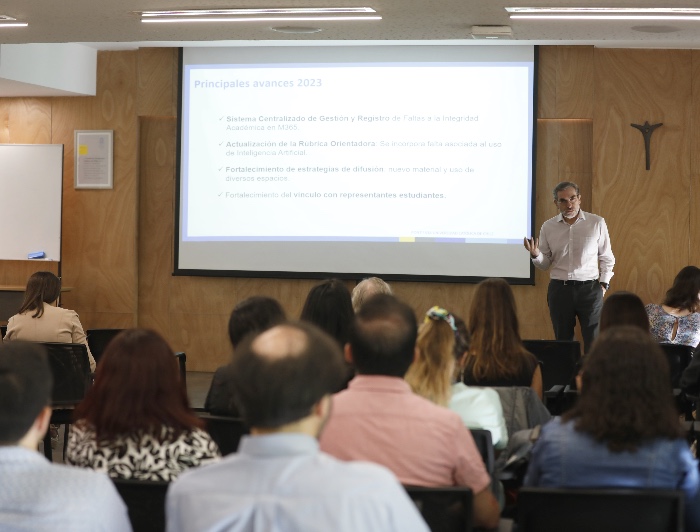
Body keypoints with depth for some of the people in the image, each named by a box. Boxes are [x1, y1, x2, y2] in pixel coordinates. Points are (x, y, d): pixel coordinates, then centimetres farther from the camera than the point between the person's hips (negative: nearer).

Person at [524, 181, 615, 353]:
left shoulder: (597, 223, 1)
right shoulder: (548, 227, 4)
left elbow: (607, 258, 9)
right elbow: (544, 264, 9)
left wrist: (604, 284, 0)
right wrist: (535, 255, -11)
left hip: (589, 288, -2)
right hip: (559, 289, 2)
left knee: (593, 341, -3)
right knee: (563, 340, 8)